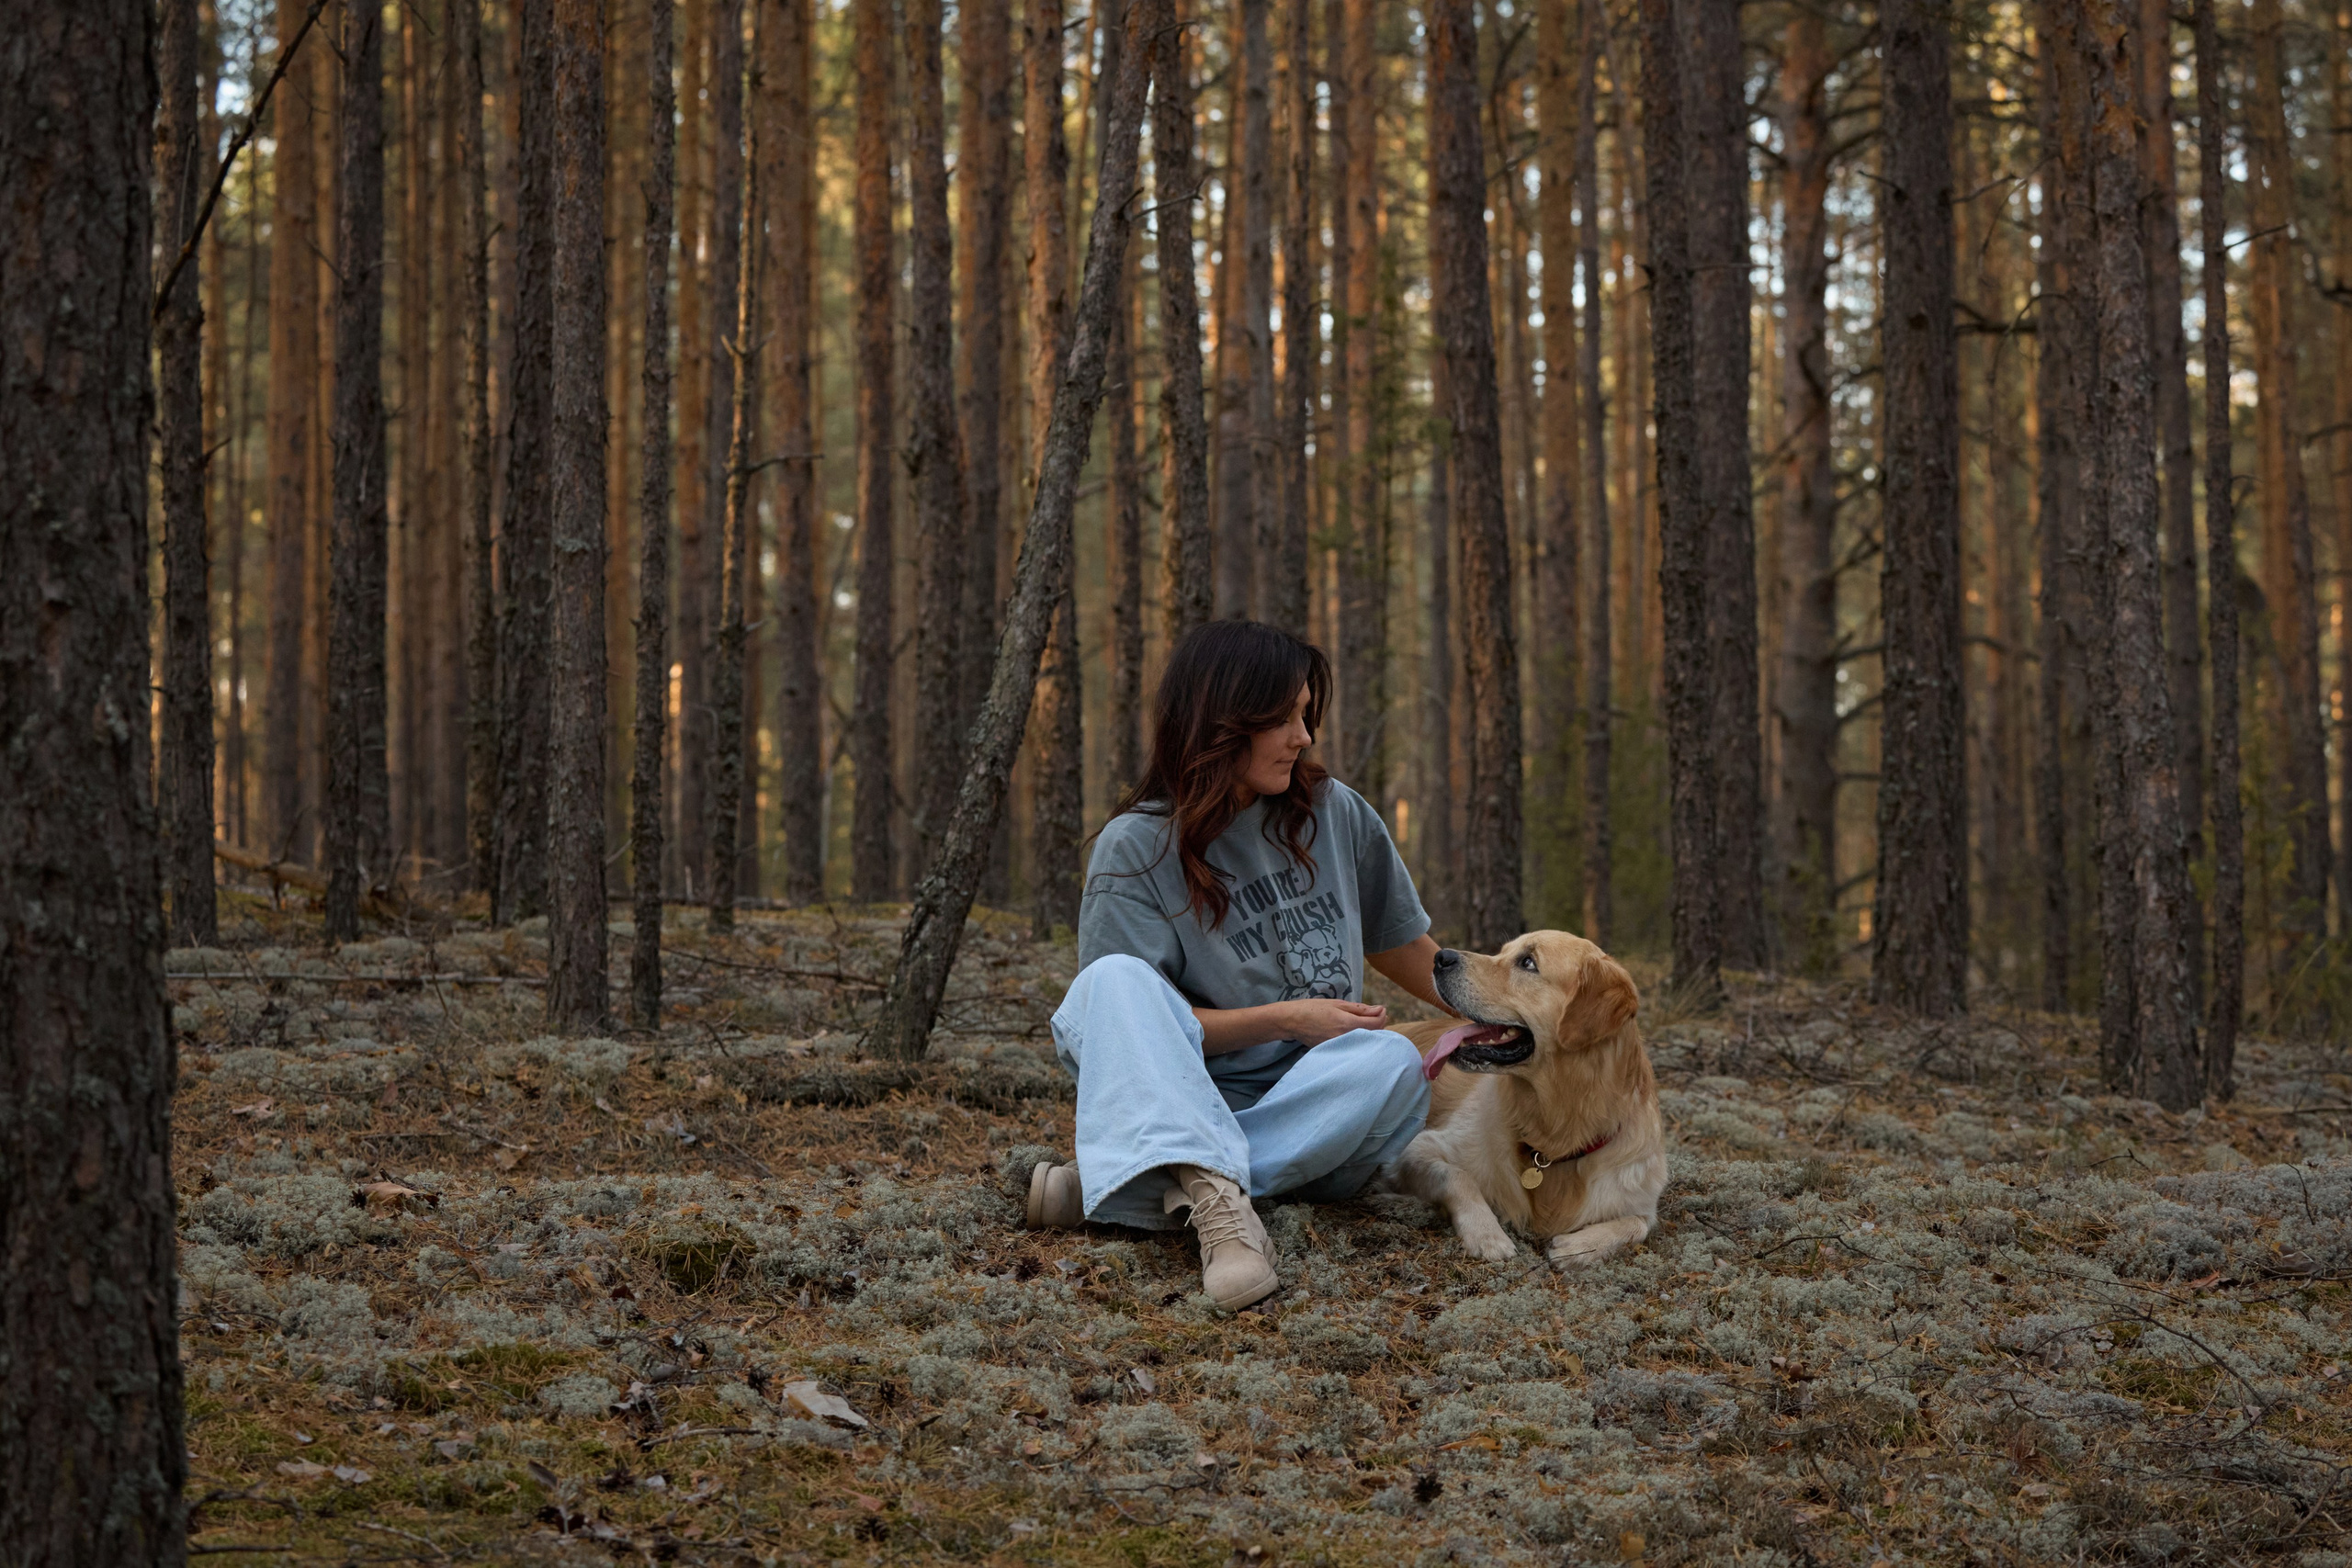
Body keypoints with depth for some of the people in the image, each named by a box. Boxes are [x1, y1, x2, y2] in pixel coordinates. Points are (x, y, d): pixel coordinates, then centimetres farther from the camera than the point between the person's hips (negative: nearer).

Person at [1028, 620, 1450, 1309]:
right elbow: (1132, 1013, -6)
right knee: (1114, 977, -27)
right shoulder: (1135, 847, -3)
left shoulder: (1335, 814, 8)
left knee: (1392, 1061, -30)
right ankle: (1216, 1199, -51)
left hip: (1311, 1112, 2)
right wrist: (1283, 1020, -13)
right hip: (1187, 1098, -2)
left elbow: (1403, 949, 20)